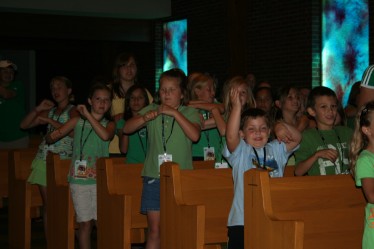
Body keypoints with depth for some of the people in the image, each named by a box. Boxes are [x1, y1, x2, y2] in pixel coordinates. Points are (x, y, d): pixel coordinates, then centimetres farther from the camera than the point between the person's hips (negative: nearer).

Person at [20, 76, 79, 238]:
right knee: (47, 205, 5)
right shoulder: (49, 110, 18)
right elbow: (24, 125, 17)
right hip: (44, 159, 5)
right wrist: (37, 110, 5)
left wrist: (49, 120, -14)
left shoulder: (72, 111, 2)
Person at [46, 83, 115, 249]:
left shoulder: (109, 124, 5)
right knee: (85, 223, 4)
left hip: (100, 179, 0)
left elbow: (106, 136, -19)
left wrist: (88, 115, -16)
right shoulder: (78, 121, 6)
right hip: (79, 178, 0)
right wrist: (52, 136, -7)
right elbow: (49, 139, 11)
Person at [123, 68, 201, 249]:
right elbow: (127, 129, 1)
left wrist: (175, 113, -18)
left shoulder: (190, 113, 3)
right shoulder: (151, 110, 8)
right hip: (154, 177, 2)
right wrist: (146, 117, -16)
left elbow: (194, 135, -15)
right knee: (154, 229, 5)